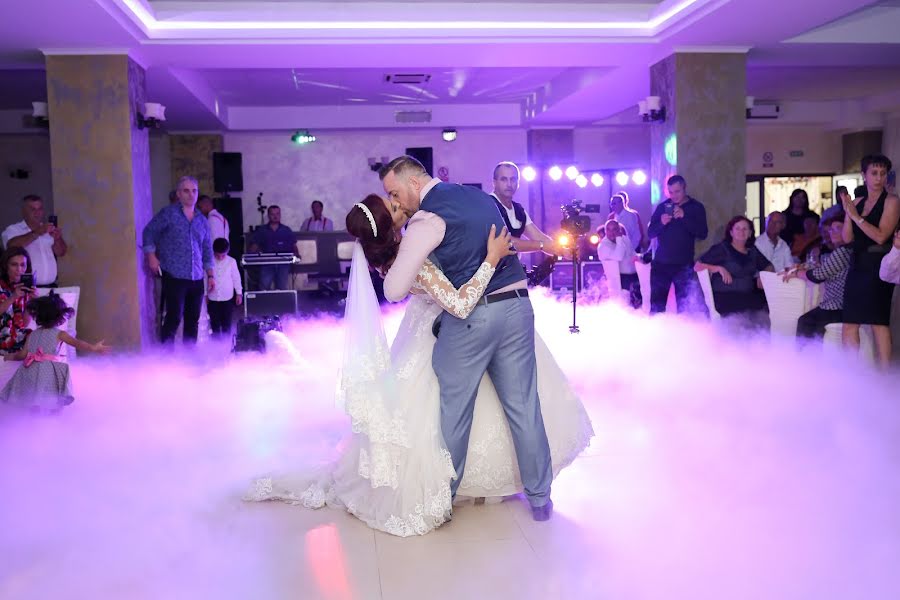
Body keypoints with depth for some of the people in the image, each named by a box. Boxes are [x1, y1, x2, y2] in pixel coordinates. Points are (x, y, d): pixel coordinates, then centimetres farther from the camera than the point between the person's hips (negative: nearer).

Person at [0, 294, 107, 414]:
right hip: (48, 371, -5)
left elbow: (22, 354, 13)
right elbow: (77, 343, -11)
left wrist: (11, 356, 33)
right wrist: (93, 347, -14)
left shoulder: (32, 334, 13)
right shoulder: (59, 334, 0)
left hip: (31, 371, 5)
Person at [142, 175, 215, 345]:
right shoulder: (168, 214, 1)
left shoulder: (202, 220, 15)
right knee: (173, 318, -9)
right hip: (174, 277, -5)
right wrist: (151, 256, -8)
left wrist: (211, 275, 13)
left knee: (193, 320, 9)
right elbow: (149, 232, 3)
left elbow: (207, 250, 18)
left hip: (196, 279, 5)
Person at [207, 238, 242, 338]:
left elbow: (236, 278, 3)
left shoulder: (231, 261, -5)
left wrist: (239, 293, 5)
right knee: (214, 323, 9)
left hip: (227, 298, -1)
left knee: (226, 323, 4)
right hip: (212, 298, 1)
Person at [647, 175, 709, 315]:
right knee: (656, 306, 4)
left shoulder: (696, 207, 2)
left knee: (685, 307, -9)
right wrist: (661, 223, -14)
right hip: (660, 264, 3)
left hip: (684, 266, -2)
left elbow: (703, 234, -9)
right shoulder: (662, 207, 10)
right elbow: (650, 232, 6)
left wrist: (684, 217, -20)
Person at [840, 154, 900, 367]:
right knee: (850, 323, 2)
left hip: (878, 267, -6)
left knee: (879, 322, -7)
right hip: (857, 266, 6)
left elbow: (880, 236, -13)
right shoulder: (857, 203, 13)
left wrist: (856, 216, -10)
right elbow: (847, 238, 6)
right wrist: (848, 212, -5)